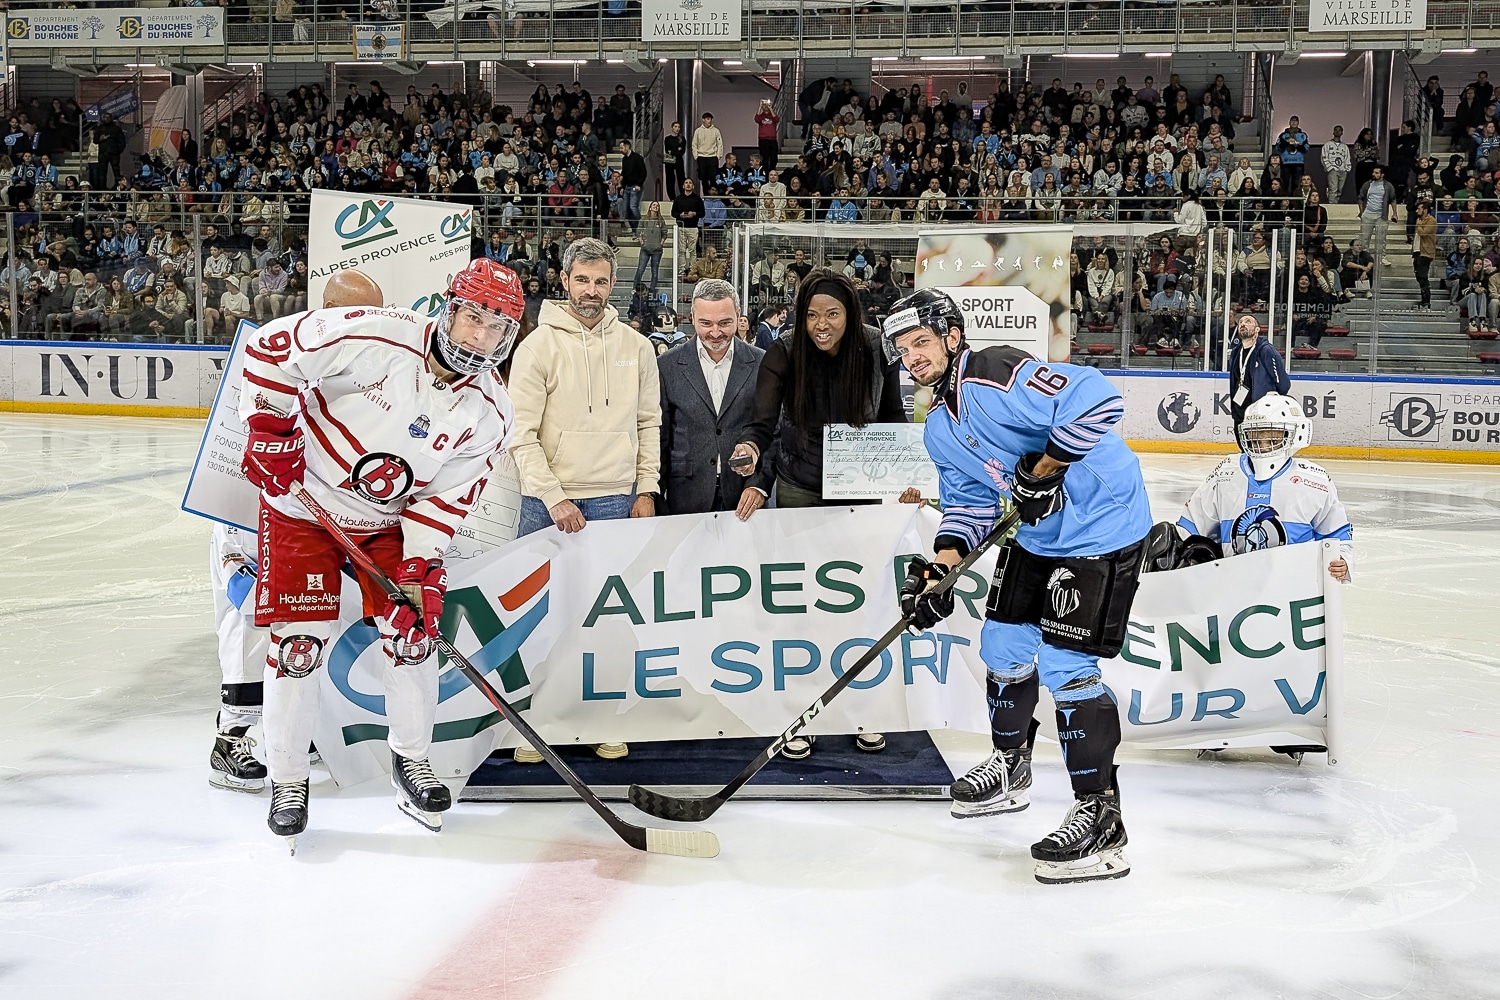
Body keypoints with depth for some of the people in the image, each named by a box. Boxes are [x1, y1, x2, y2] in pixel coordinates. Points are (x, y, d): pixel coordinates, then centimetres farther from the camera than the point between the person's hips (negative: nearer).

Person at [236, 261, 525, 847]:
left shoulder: (489, 414, -11)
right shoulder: (375, 338, -27)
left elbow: (447, 496, -7)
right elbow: (271, 345, -22)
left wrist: (419, 565, -17)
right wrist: (271, 429, -22)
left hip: (389, 522, 4)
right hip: (302, 506, -4)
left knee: (411, 630, 0)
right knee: (298, 640, -7)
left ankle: (411, 761, 23)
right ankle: (287, 780, 10)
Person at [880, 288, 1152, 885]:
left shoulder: (999, 375, -23)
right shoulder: (939, 430, 8)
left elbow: (1097, 399, -33)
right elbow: (969, 500, 11)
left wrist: (1044, 470, -26)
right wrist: (941, 566, -5)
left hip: (1102, 527, -10)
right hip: (1035, 534, 10)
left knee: (1063, 664, -15)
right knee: (1003, 645, 16)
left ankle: (1100, 819, -8)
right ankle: (1009, 769, 39)